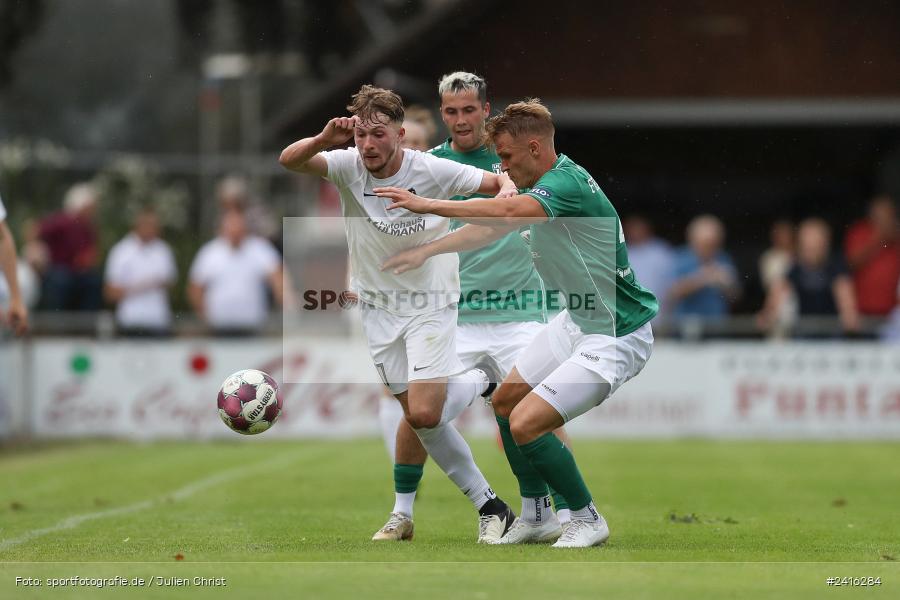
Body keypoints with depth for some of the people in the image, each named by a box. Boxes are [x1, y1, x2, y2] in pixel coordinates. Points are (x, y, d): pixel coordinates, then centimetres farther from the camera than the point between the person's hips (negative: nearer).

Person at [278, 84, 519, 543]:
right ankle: (488, 505, 18)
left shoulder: (432, 171, -16)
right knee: (419, 420, 4)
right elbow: (289, 160, -27)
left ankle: (479, 379, 14)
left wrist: (507, 191, -29)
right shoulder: (347, 166, -11)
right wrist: (324, 139, -46)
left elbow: (501, 180, -5)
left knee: (424, 415, -17)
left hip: (430, 304, -4)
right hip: (378, 308, 4)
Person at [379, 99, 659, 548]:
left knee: (526, 425, -16)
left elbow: (508, 213, -43)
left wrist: (429, 204, -43)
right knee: (505, 401, 17)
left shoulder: (567, 182, -25)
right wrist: (425, 252, 16)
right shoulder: (542, 184, 5)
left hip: (616, 337, -11)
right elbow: (489, 229, 18)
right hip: (578, 321, 11)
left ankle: (587, 521, 3)